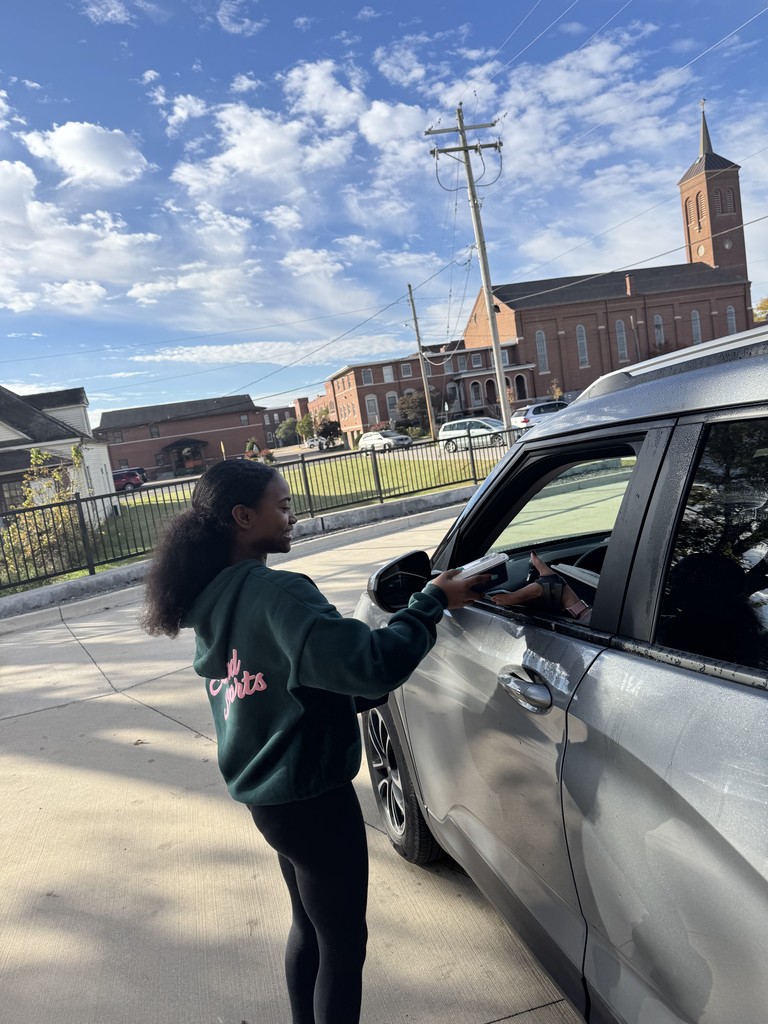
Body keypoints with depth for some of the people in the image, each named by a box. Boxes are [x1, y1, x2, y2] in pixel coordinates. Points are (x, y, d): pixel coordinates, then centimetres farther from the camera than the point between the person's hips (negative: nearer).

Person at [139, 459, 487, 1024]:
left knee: (310, 924, 27)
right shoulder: (278, 593, -26)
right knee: (343, 943, 11)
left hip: (268, 795, 9)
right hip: (313, 799, -9)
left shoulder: (213, 602, 2)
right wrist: (434, 601, -21)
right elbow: (373, 666, -34)